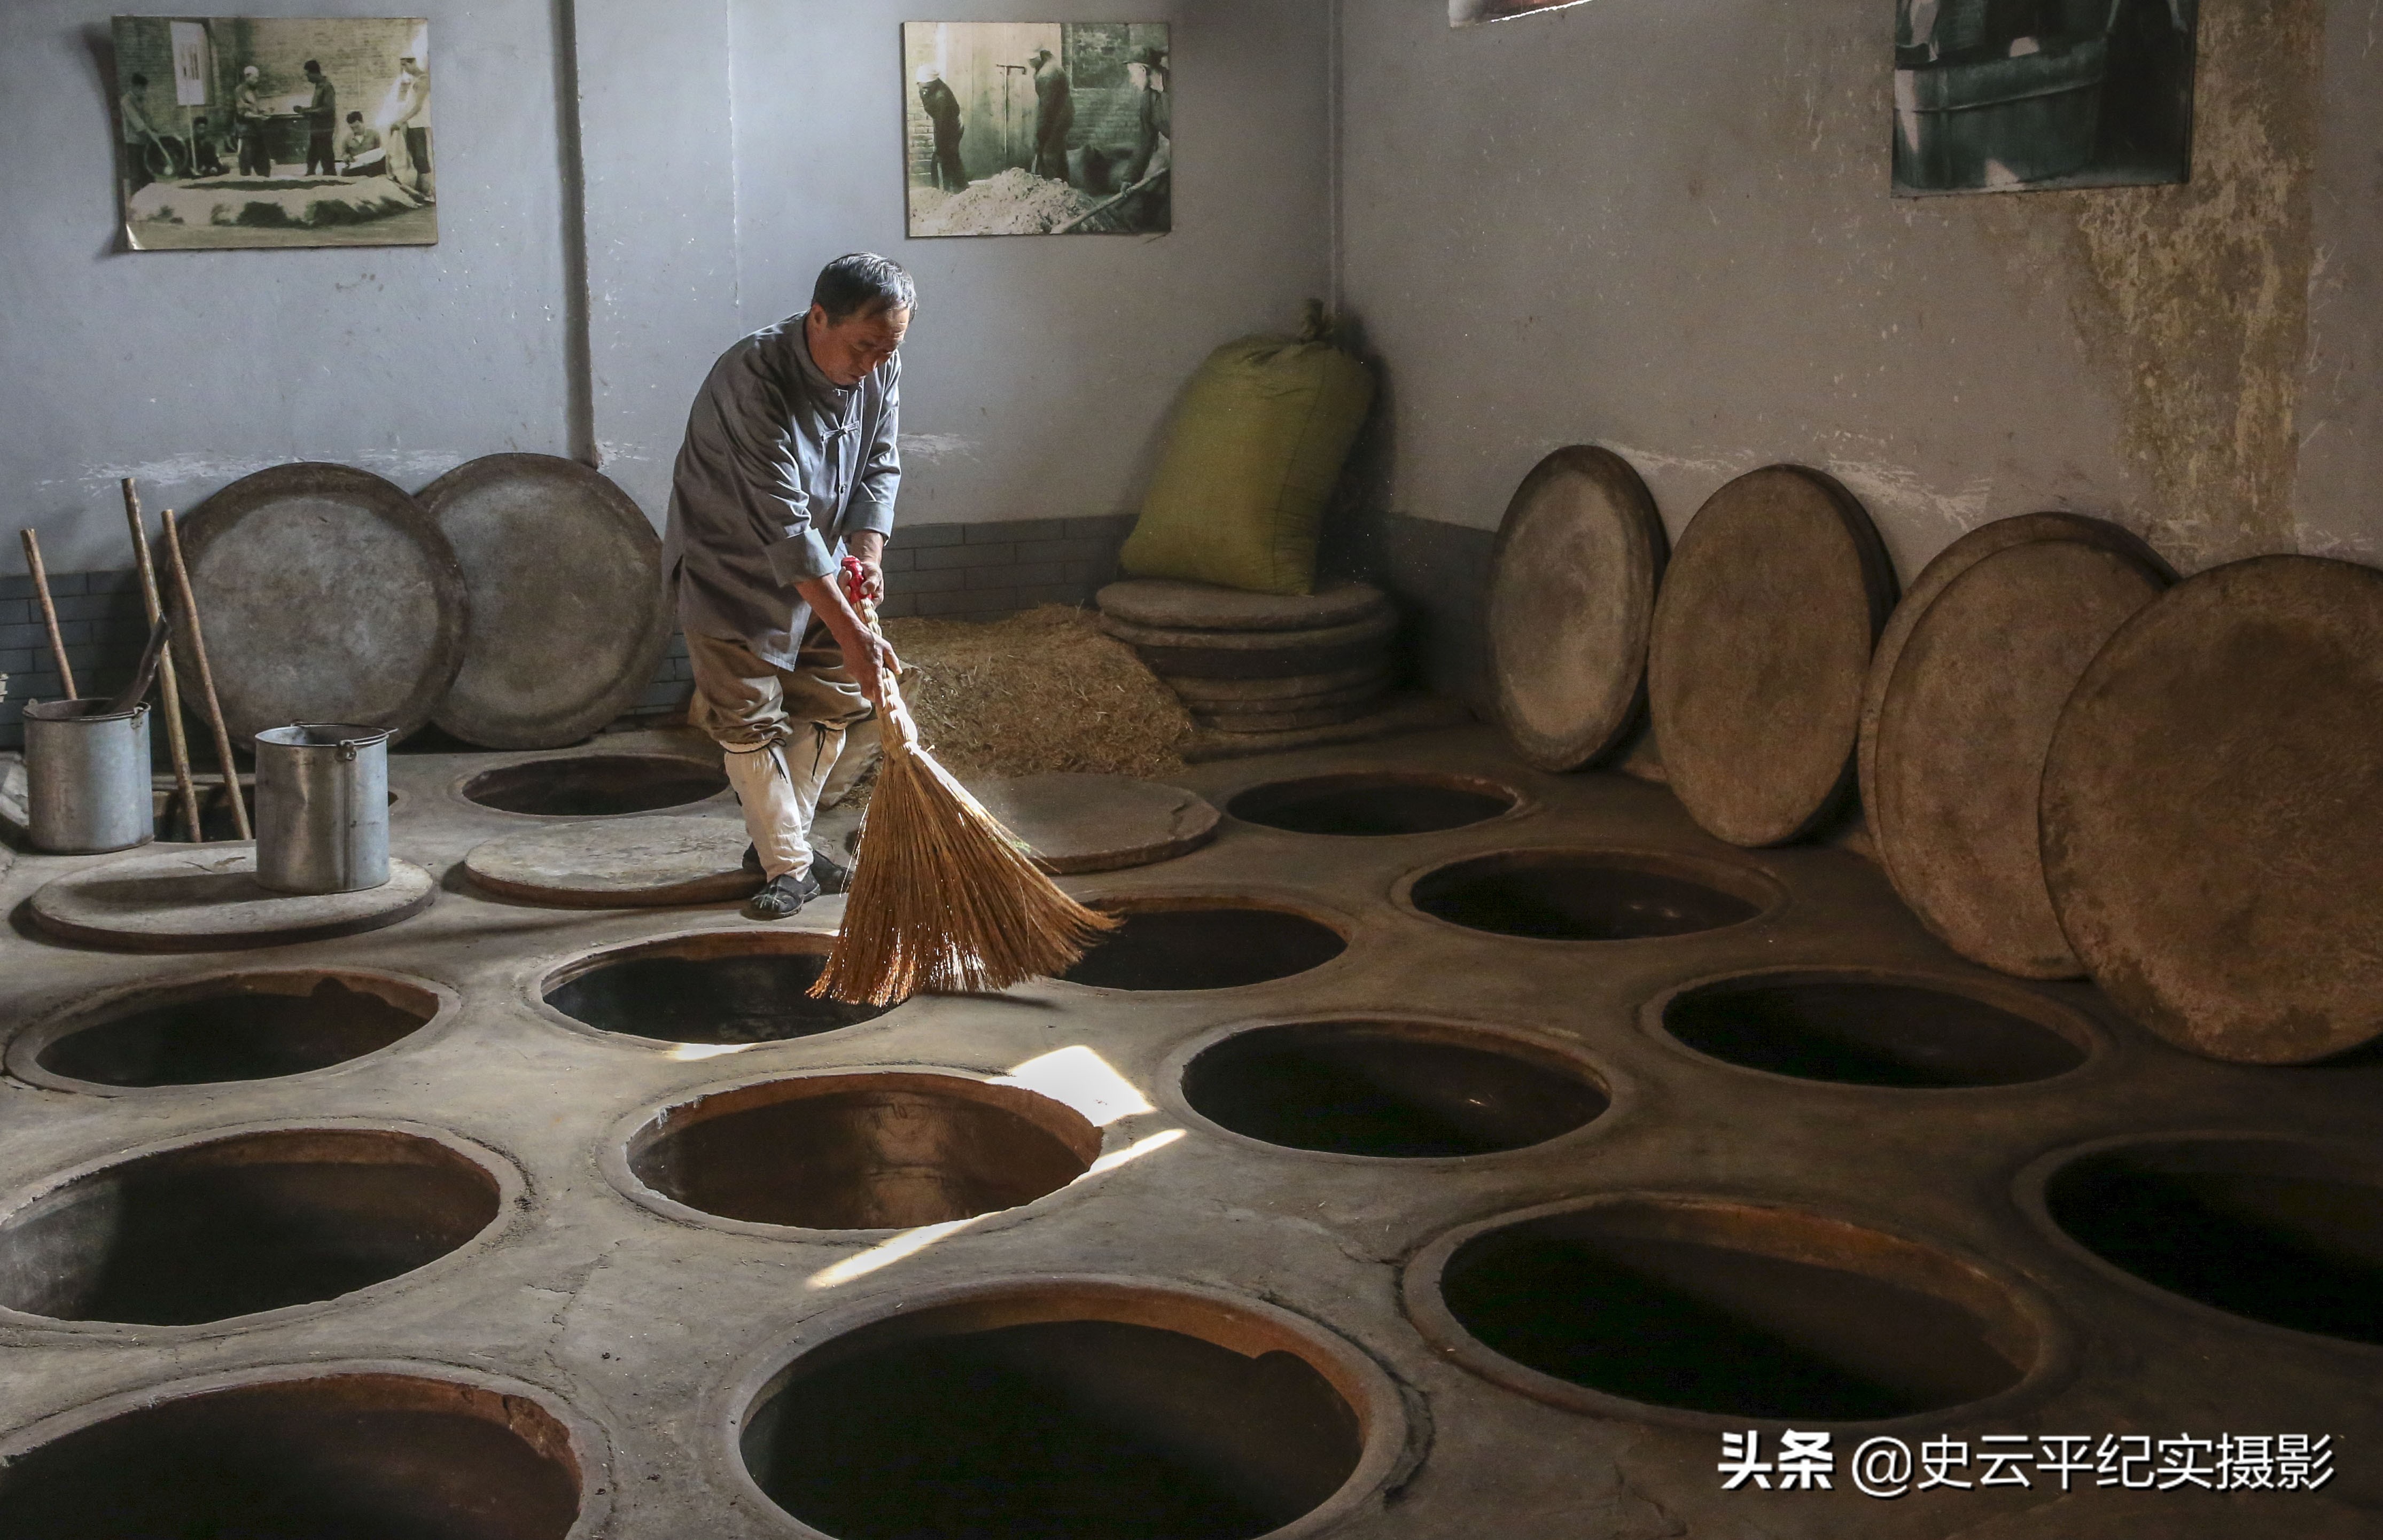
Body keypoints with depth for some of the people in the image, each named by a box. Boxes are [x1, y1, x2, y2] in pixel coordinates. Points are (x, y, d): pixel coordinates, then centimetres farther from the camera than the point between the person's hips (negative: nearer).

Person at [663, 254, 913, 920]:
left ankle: (776, 840, 25)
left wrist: (868, 551, -23)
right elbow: (784, 523, -37)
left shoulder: (881, 367, -13)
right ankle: (789, 865, 7)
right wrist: (850, 632, -39)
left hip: (820, 565, 6)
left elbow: (880, 466, -3)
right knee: (749, 720, -5)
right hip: (731, 568, -6)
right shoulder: (753, 378, -35)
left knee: (837, 704, 9)